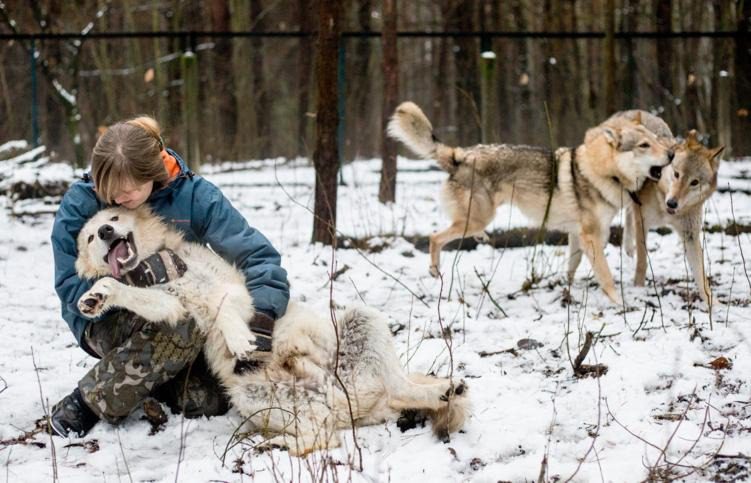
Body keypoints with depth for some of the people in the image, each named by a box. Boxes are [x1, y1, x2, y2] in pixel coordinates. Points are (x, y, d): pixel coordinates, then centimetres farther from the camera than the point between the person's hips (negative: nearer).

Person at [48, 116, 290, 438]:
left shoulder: (192, 194, -14)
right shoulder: (80, 203, -15)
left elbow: (256, 253, -18)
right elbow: (71, 288, -16)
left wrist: (262, 313, -36)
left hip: (179, 311, 3)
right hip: (106, 323, -3)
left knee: (211, 401, -25)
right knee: (183, 325, -36)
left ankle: (149, 379, 9)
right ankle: (82, 408, -24)